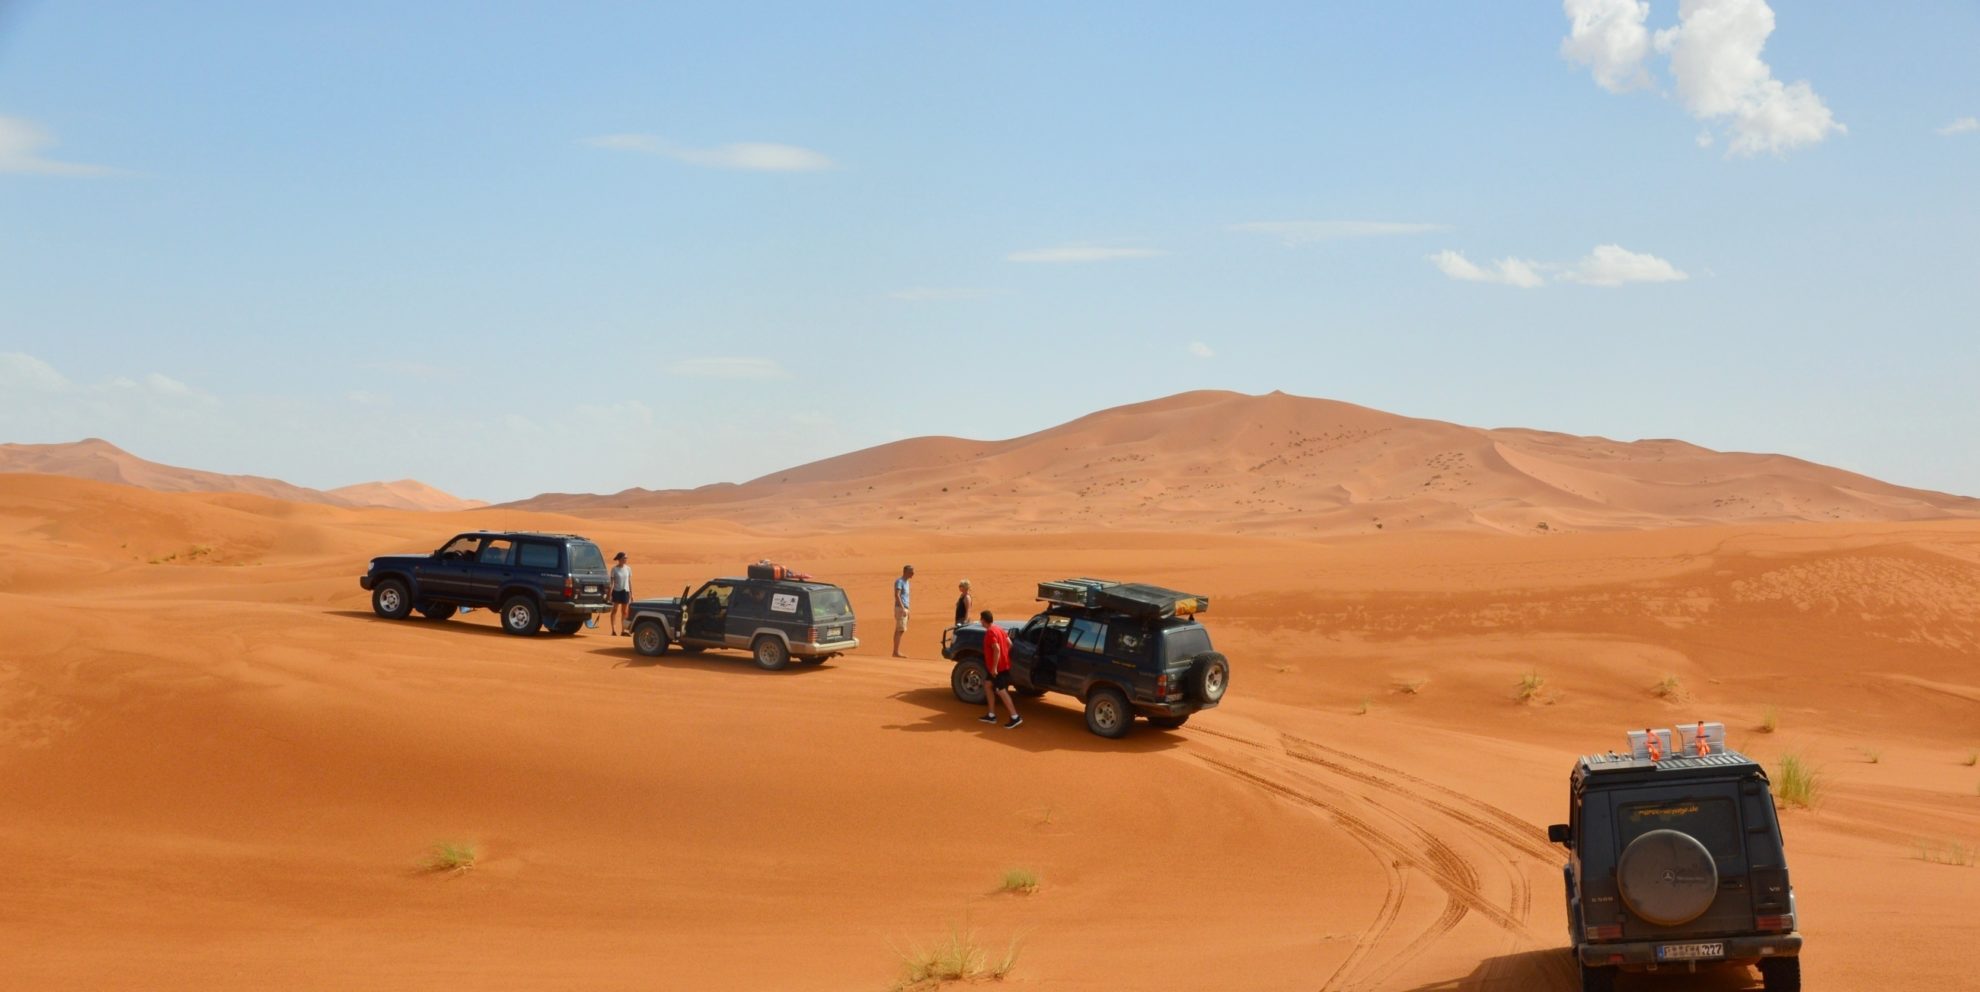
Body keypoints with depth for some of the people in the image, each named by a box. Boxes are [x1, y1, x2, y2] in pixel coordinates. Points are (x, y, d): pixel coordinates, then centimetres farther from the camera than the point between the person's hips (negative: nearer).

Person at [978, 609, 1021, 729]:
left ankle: (1015, 717, -12)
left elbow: (997, 649, -27)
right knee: (987, 685, 18)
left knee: (1001, 691, -9)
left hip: (998, 667, -10)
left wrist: (994, 667, -26)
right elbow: (1009, 643, 13)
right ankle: (991, 715, 20)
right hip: (1003, 664, 10)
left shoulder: (990, 633, -19)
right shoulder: (998, 629, 10)